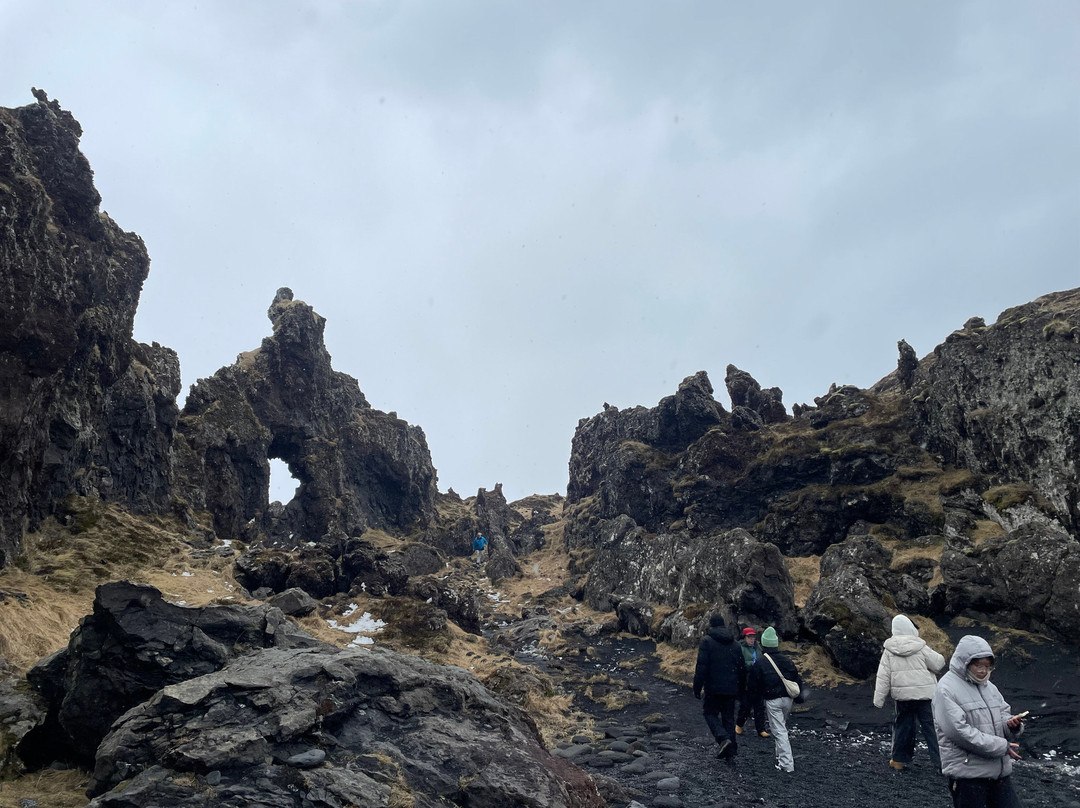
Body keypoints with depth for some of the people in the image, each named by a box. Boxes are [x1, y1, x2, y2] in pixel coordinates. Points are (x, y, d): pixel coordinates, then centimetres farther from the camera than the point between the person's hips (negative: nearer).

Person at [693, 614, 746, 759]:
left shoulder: (707, 641, -8)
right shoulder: (734, 643, 10)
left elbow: (701, 666, -14)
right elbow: (742, 667, 13)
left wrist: (697, 687, -8)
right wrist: (741, 689, 21)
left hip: (713, 687, -5)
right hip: (731, 688, 5)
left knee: (710, 713, 8)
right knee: (728, 716, 13)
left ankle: (723, 738, -13)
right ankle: (731, 748, 12)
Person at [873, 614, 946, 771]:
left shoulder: (889, 650, -2)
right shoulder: (920, 647, -9)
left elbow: (883, 676, -2)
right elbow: (938, 663, -3)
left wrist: (879, 699, 2)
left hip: (901, 696, 2)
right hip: (925, 695, -2)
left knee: (902, 726, 14)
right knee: (931, 728, 2)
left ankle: (899, 759, 21)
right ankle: (941, 762, 0)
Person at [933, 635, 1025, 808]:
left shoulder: (989, 687, 14)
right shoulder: (946, 689, -12)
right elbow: (959, 732, -20)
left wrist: (1011, 725, -9)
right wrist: (1002, 747, -18)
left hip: (1000, 772, 7)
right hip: (967, 774, -7)